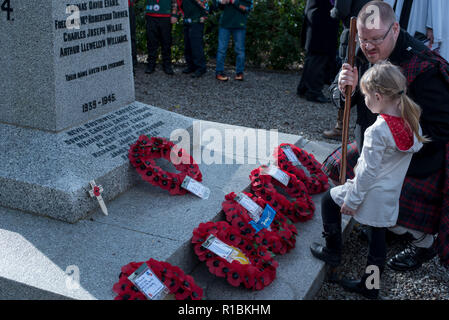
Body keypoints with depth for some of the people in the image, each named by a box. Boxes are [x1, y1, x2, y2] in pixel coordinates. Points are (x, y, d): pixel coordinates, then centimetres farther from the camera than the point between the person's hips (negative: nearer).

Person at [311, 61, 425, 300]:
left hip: (371, 194, -7)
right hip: (391, 195, 7)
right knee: (378, 237, 18)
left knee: (330, 200, 17)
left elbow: (368, 171, -22)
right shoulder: (412, 121, -4)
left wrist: (352, 200, -12)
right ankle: (370, 286, 32)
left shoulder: (378, 131, -26)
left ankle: (333, 251, 27)